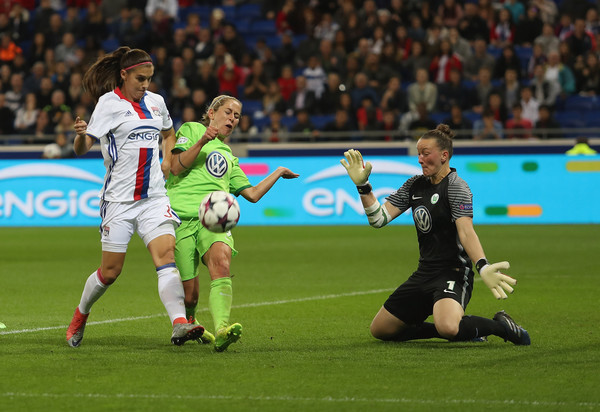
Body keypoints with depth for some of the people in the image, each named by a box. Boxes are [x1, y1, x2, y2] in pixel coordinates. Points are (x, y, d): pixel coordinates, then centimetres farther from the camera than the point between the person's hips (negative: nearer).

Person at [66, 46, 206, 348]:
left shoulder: (156, 102, 11)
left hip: (154, 196, 4)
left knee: (166, 254, -16)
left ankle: (179, 324, -29)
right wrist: (80, 135, -34)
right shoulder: (110, 103, -5)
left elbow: (168, 133, 32)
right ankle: (80, 316, 28)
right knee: (111, 271, 2)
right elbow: (82, 148, -12)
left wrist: (167, 161, 14)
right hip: (119, 198, -4)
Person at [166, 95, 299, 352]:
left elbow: (253, 194, 32)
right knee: (189, 294, -5)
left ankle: (221, 331, -48)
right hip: (182, 217, -4)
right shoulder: (191, 130, 17)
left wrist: (278, 173, 37)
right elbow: (176, 167, 2)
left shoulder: (229, 158, 33)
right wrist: (201, 142, -8)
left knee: (221, 261, -32)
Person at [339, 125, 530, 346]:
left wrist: (483, 266, -40)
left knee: (447, 327, -37)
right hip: (424, 274, 9)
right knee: (380, 330, 10)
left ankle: (501, 325, -7)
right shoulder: (415, 184, 10)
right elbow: (379, 218, 7)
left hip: (452, 274, -8)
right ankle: (462, 329, 16)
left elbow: (466, 232, -24)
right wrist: (362, 185, -5)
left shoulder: (456, 186, -10)